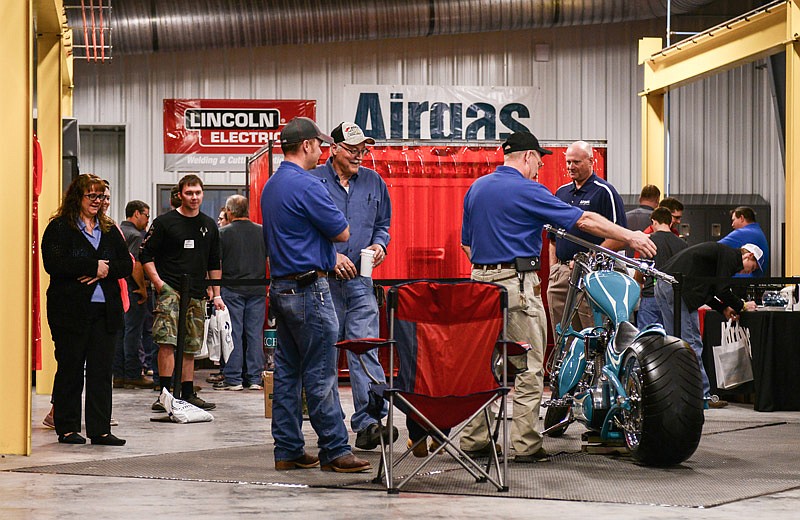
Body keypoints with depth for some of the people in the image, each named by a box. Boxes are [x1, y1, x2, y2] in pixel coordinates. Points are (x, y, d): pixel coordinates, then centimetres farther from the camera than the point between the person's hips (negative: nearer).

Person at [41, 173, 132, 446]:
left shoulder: (109, 230, 16)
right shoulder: (59, 228, -1)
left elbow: (127, 264, 11)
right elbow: (54, 264, -15)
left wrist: (106, 270, -10)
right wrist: (94, 266, -14)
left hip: (105, 310, 5)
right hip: (70, 310, -5)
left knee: (102, 371, 3)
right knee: (70, 369, 2)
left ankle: (100, 429, 6)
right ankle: (67, 428, 11)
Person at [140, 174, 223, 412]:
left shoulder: (209, 225, 14)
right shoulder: (165, 222, -1)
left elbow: (214, 263, 20)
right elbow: (146, 255, -1)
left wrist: (217, 295, 14)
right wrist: (158, 283, -11)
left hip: (196, 294, 5)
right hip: (169, 289, -5)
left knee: (190, 347, 9)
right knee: (167, 342, -16)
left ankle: (188, 395, 15)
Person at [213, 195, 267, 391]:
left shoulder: (223, 233, -4)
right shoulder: (263, 232, 5)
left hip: (232, 289, -3)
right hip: (257, 290, 3)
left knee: (233, 333, 1)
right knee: (255, 333, 6)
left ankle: (233, 378, 2)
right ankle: (254, 378, 7)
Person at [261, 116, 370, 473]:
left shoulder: (270, 187, 15)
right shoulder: (306, 185, -16)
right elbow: (342, 232, -12)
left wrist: (331, 257, 24)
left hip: (281, 288, 10)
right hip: (308, 288, -10)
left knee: (287, 373, 10)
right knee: (320, 376, -6)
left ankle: (288, 450, 12)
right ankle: (335, 451, -3)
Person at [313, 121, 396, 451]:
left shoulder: (373, 183, 12)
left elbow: (383, 224, 22)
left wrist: (379, 244, 1)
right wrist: (330, 256, -12)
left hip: (360, 279, 3)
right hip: (321, 280, -2)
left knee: (365, 348, -9)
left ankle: (369, 423, -16)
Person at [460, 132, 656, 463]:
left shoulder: (476, 188, 14)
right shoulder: (526, 190, -9)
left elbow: (466, 242, 20)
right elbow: (583, 220, -9)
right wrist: (630, 237, -4)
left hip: (480, 278, 8)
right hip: (517, 283, -8)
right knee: (528, 367, -3)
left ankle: (473, 439, 10)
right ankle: (526, 445, -3)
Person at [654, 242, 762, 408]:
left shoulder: (718, 251, 27)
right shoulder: (730, 255, -3)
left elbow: (704, 291, 28)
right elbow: (722, 291, -9)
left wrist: (723, 308, 24)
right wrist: (742, 306, 7)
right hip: (678, 288, -10)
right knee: (692, 344, -6)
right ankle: (703, 396, -4)